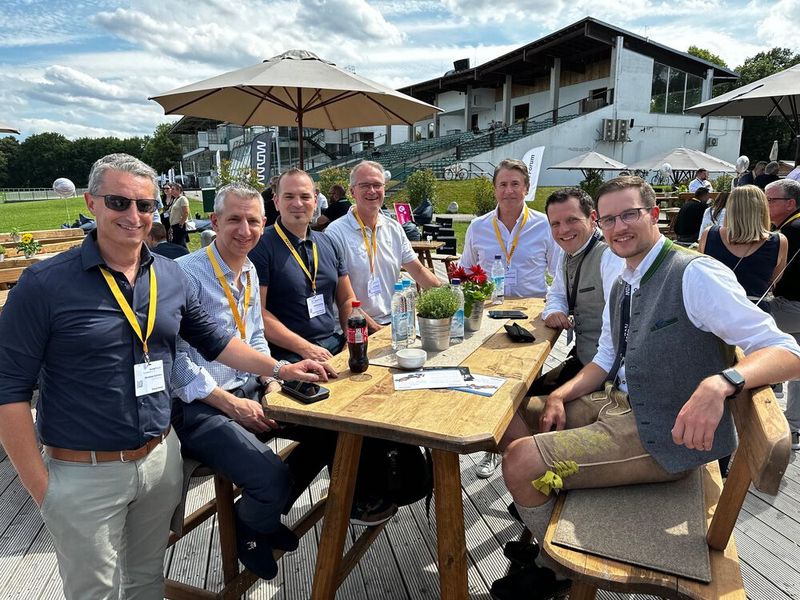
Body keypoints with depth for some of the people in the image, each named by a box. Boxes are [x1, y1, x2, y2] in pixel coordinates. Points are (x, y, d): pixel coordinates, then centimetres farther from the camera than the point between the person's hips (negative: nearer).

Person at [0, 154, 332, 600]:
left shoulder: (171, 276, 1)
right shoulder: (46, 284, -14)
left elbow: (213, 340, 11)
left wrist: (281, 369, 4)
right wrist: (41, 488, -11)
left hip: (162, 458, 4)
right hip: (84, 474, -4)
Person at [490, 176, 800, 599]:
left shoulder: (696, 274, -18)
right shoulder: (623, 285, 9)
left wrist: (720, 383, -42)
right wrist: (561, 396, -1)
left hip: (663, 435, -9)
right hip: (620, 405, 9)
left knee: (519, 463, -16)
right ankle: (543, 529, 31)